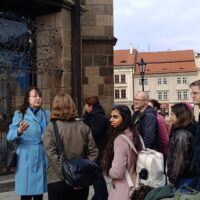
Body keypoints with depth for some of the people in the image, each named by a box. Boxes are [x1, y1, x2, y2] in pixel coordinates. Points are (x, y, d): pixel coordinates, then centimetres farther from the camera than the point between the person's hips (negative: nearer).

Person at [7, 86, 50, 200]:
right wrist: (19, 131, -28)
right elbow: (10, 136, -9)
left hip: (42, 157, 3)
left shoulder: (47, 114, 11)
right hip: (27, 158, -3)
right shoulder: (19, 114, 1)